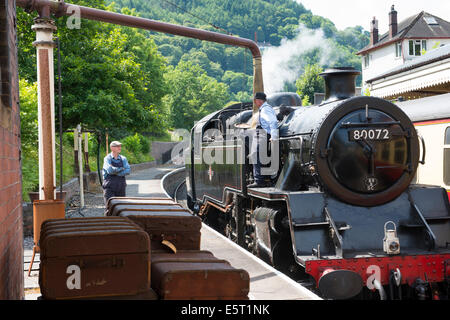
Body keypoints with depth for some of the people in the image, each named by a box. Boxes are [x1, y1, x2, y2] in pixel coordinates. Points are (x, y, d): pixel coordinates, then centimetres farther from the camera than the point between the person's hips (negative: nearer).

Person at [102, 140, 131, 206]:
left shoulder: (123, 159, 8)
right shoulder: (107, 158, -3)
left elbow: (128, 171, -7)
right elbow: (110, 170, -20)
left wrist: (116, 173, -15)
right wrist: (121, 169, -7)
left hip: (121, 187, 4)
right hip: (110, 187, -4)